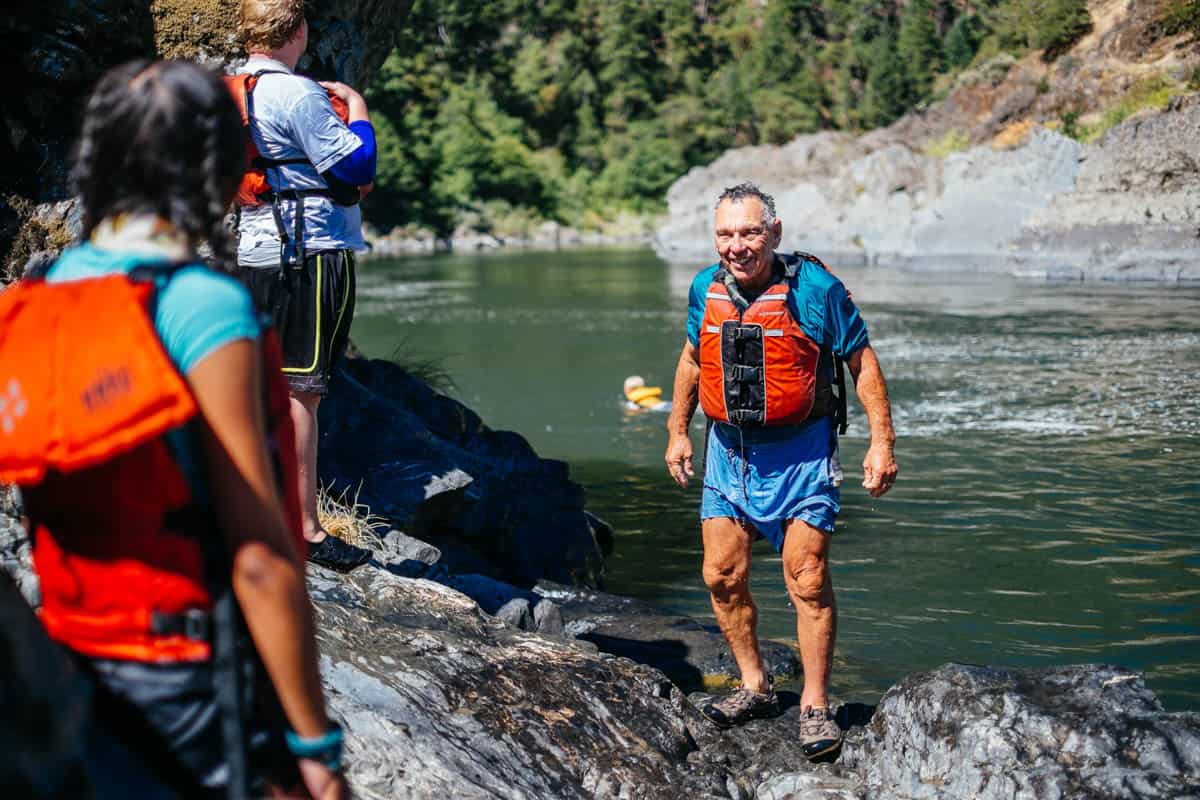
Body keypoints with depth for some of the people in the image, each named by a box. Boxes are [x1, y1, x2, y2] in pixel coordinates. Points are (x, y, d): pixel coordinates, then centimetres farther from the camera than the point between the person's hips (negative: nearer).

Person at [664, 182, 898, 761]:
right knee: (722, 576, 5)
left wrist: (881, 441, -9)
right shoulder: (706, 290, 0)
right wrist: (677, 432, 17)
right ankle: (755, 687, 23)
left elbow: (862, 361, -5)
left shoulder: (815, 288, -14)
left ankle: (815, 705, 7)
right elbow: (692, 359, 18)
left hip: (799, 452, -5)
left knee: (807, 581, -6)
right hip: (727, 451, 5)